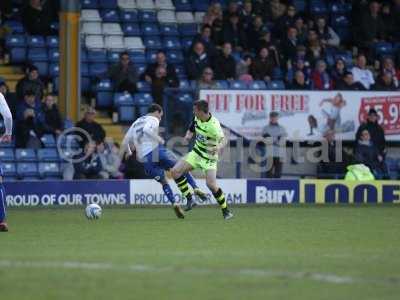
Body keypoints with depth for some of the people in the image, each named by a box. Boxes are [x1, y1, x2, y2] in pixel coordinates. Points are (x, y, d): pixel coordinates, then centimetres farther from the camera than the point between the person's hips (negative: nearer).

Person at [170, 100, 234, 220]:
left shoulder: (213, 125, -26)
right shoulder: (197, 118, -4)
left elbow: (223, 139, -36)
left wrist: (219, 147, -58)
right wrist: (189, 135, -5)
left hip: (209, 157, -7)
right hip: (196, 153, 7)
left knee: (211, 184, -19)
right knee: (175, 171, -7)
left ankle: (225, 211, 1)